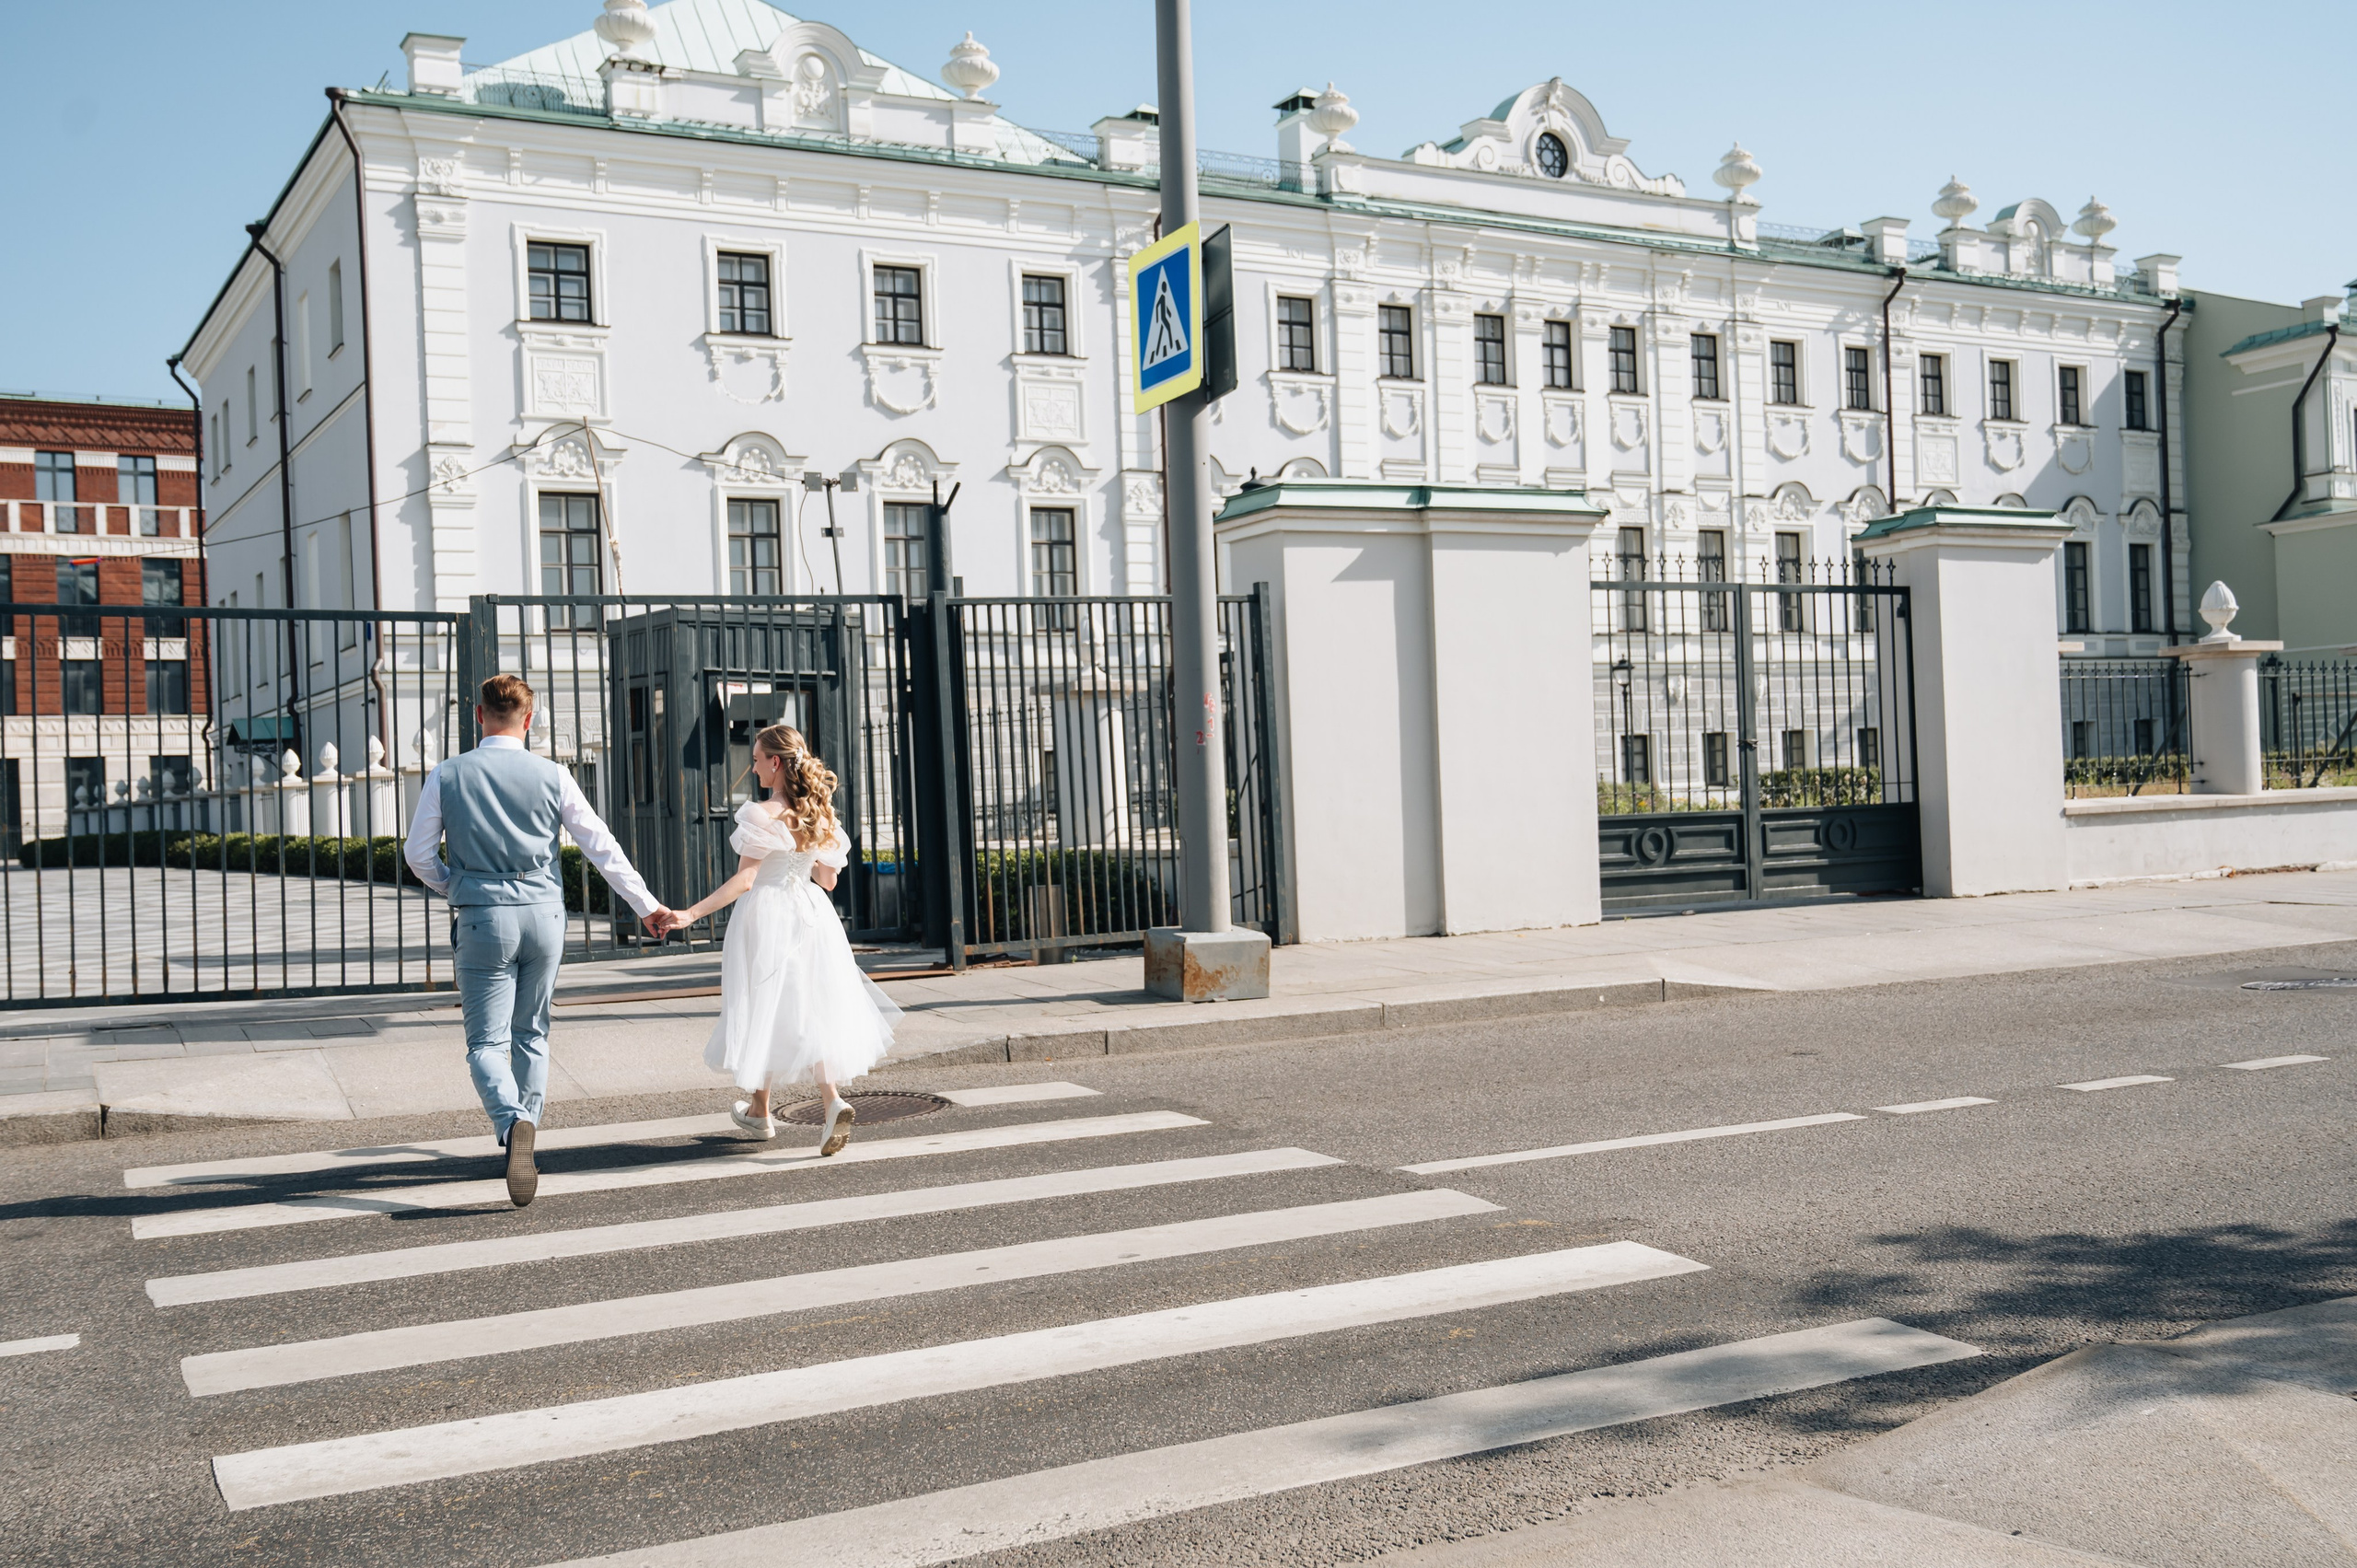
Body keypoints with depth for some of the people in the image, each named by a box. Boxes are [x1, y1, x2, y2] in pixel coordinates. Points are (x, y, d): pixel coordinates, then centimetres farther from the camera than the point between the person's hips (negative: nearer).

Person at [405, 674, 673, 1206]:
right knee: (532, 1033, 18)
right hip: (544, 914, 2)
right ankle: (524, 1134, 24)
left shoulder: (446, 777, -2)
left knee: (487, 1042, -1)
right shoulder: (551, 776, 0)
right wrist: (647, 905, 11)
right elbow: (601, 847, 2)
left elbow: (418, 854, 2)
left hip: (482, 919, -2)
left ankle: (513, 1123, -28)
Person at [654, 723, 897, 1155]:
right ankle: (833, 1099, -12)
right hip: (812, 916, 5)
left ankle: (760, 1112, 25)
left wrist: (691, 914, -20)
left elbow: (743, 881, -20)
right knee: (811, 1009, 9)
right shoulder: (821, 814, 4)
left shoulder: (763, 815, -15)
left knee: (767, 1011, 9)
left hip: (768, 916, -5)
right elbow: (828, 880, 8)